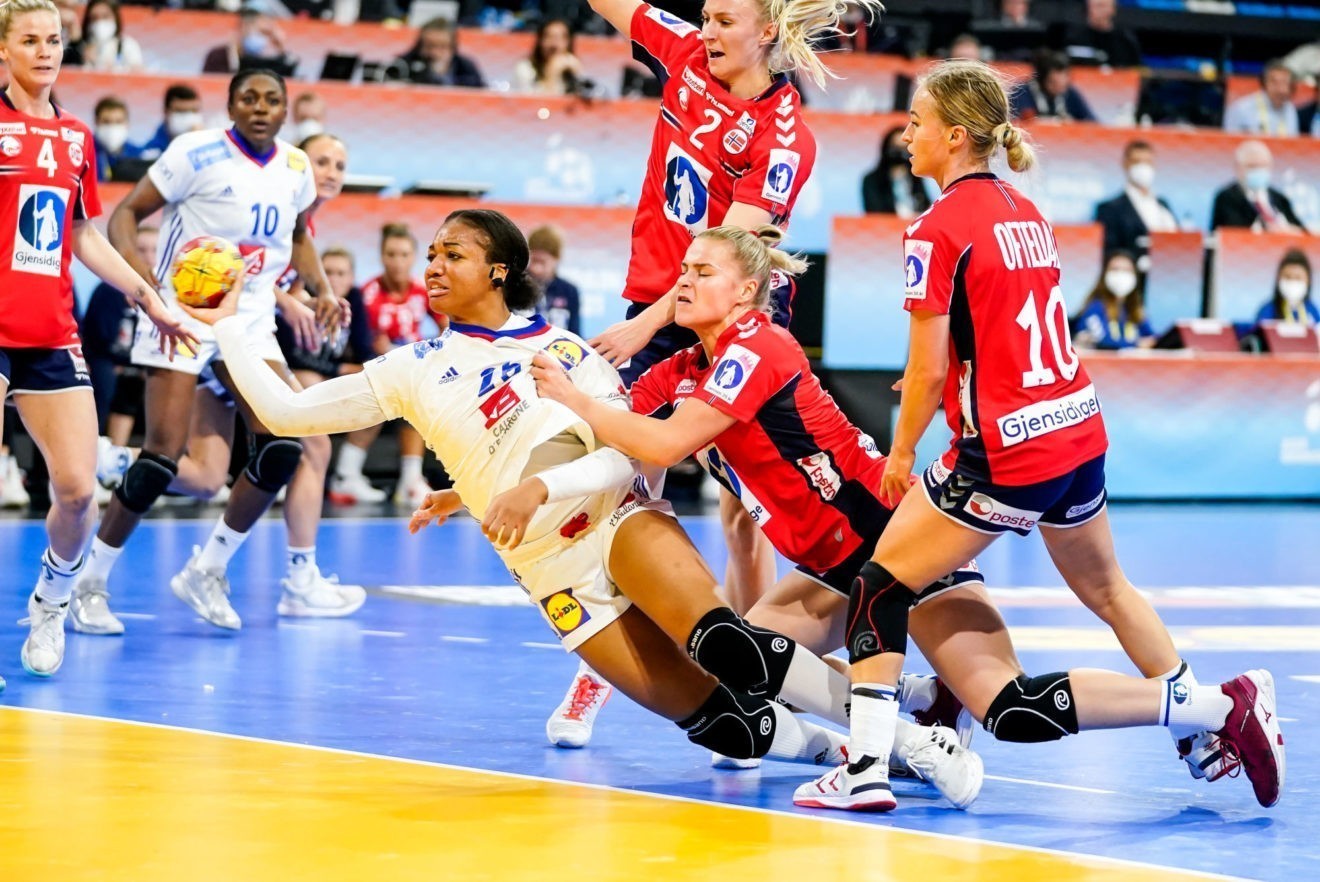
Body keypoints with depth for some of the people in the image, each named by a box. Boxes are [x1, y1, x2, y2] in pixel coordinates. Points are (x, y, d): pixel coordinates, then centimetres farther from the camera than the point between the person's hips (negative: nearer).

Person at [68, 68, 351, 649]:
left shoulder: (295, 168, 6)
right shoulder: (197, 153, -11)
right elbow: (125, 214, -9)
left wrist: (321, 289, 9)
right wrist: (138, 271, -27)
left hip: (250, 322, 6)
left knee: (283, 447, -8)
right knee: (163, 456, -12)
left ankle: (207, 572, 8)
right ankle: (91, 583, 4)